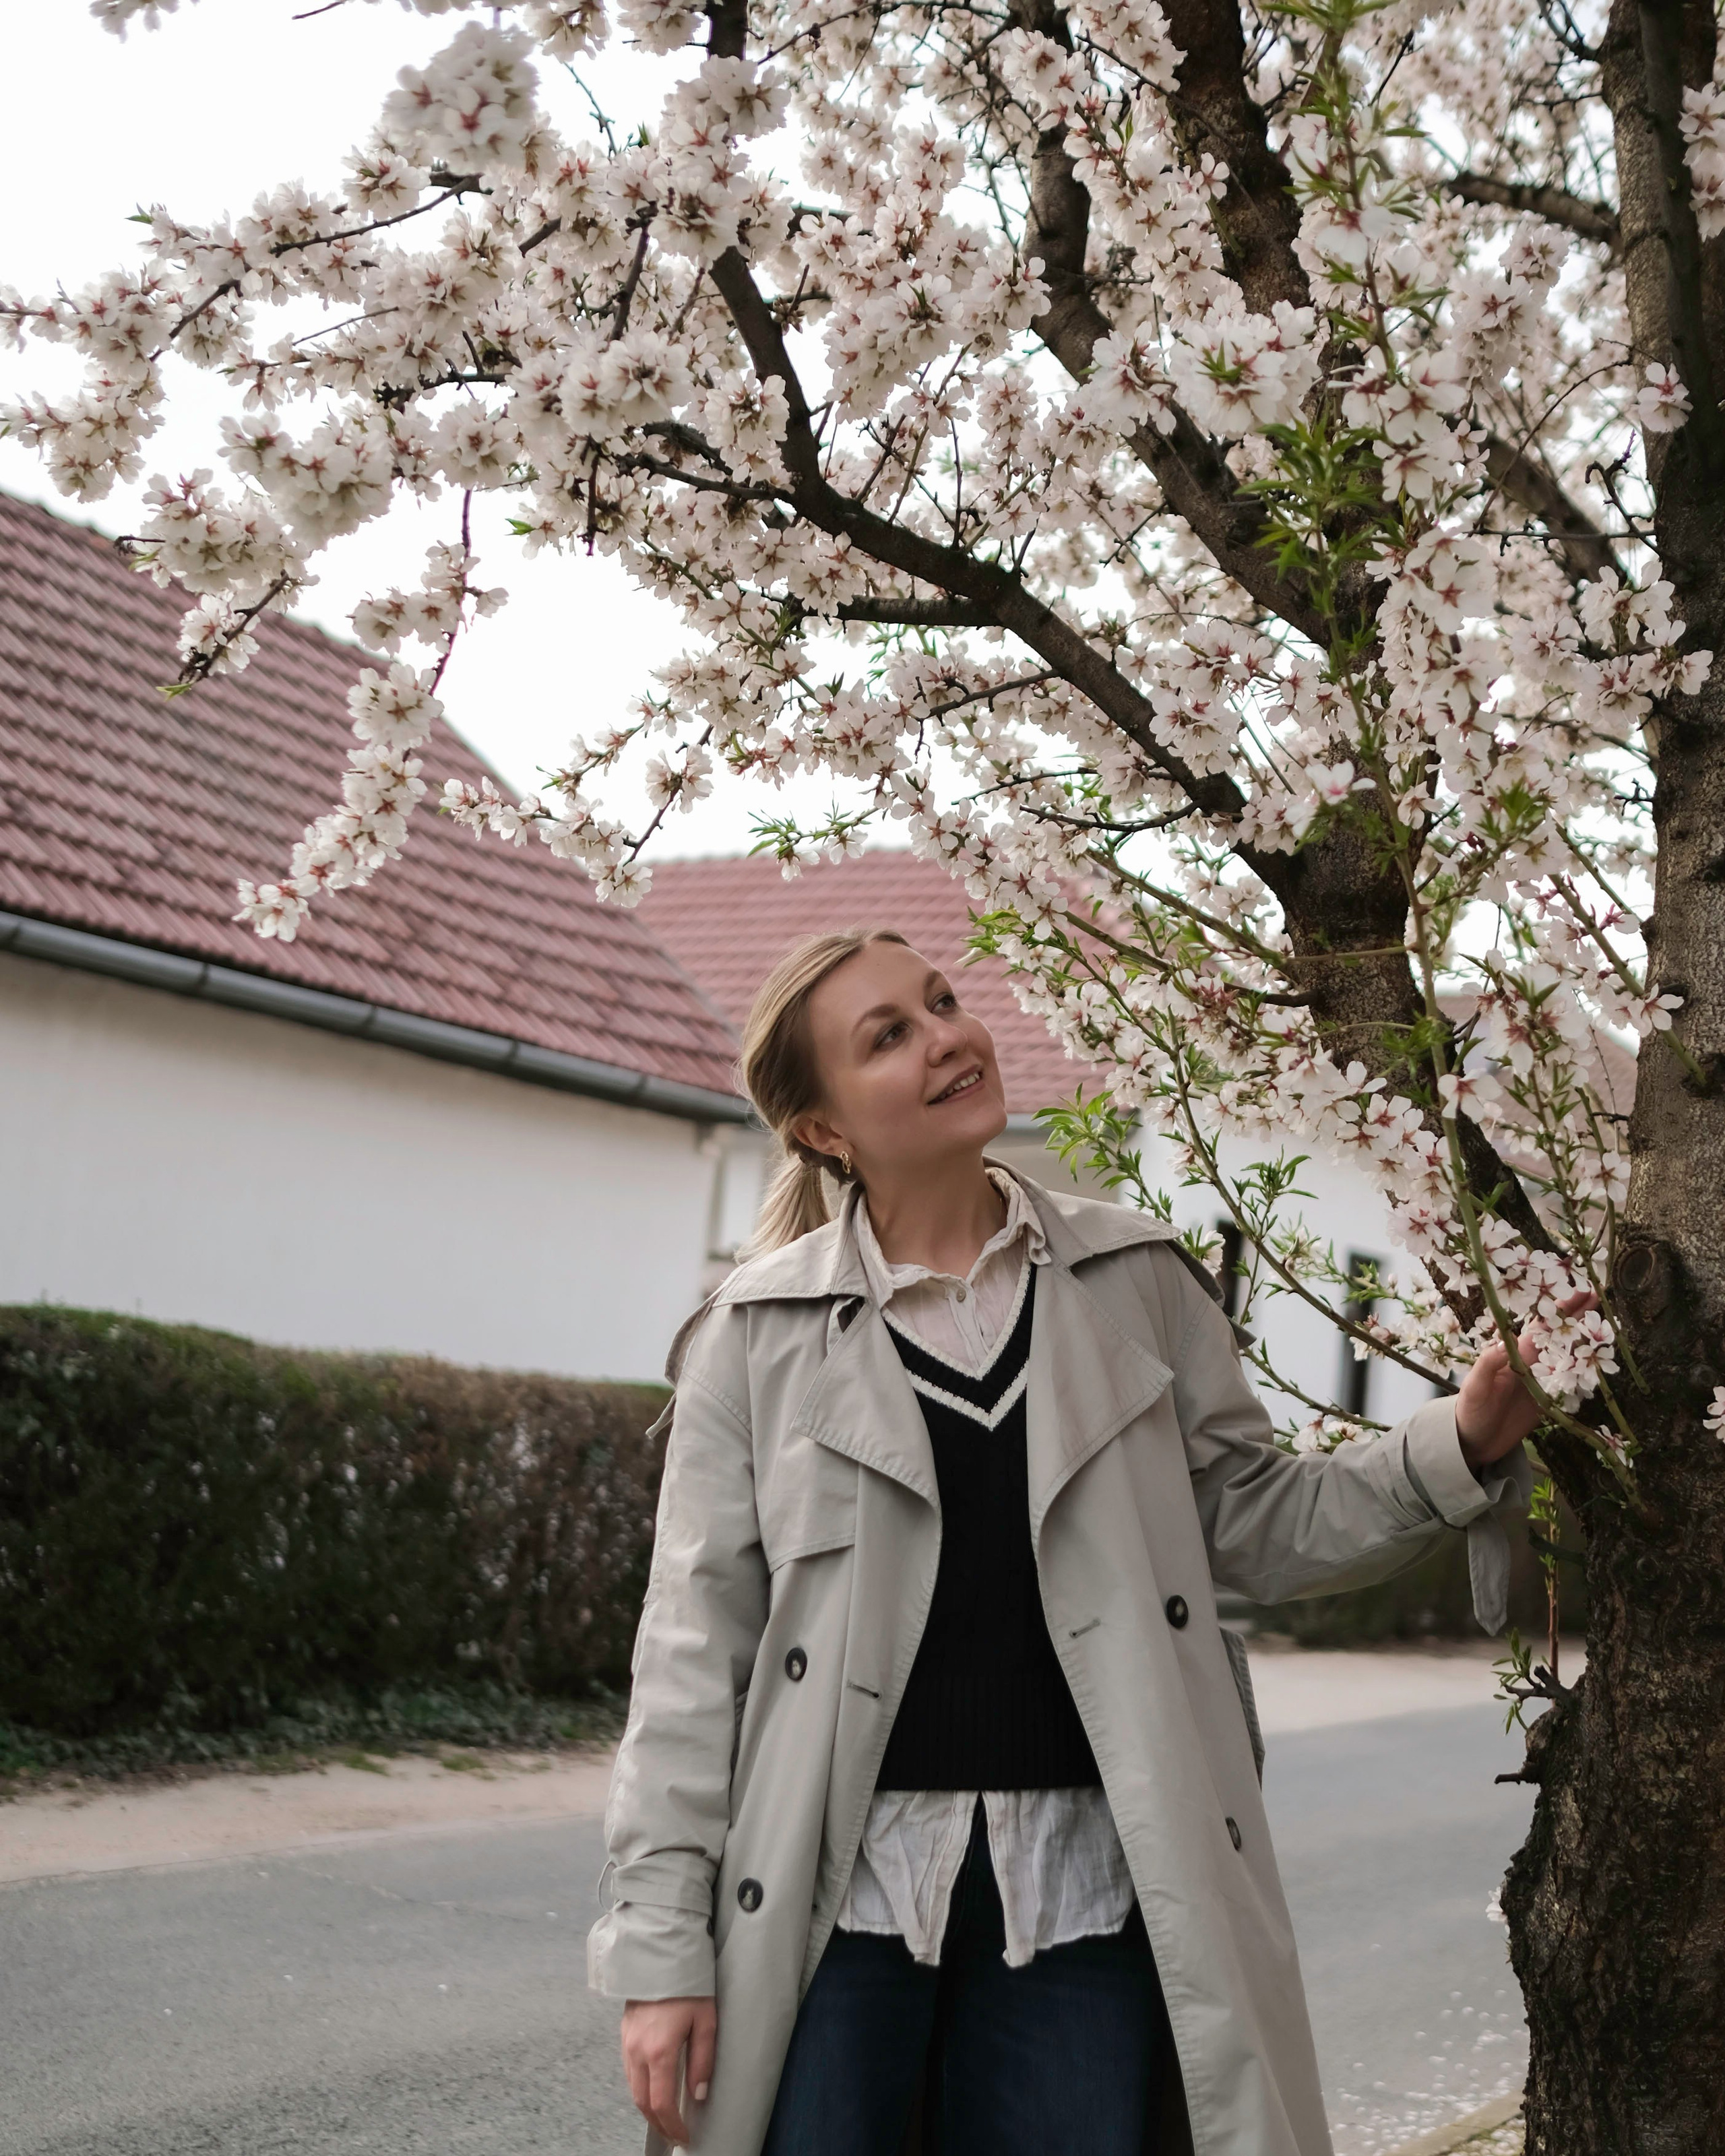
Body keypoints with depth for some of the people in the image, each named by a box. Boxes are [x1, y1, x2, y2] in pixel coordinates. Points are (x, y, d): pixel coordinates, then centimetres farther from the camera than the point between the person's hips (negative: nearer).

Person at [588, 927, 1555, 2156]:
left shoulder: (1134, 1281, 7)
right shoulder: (759, 1335, 0)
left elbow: (1253, 1522, 10)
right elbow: (696, 1650, -1)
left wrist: (1461, 1447, -5)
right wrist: (661, 1945, -5)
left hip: (1080, 1893, 2)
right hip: (837, 1890, -1)